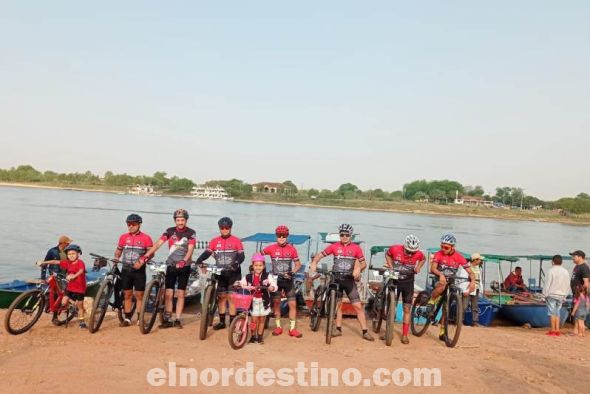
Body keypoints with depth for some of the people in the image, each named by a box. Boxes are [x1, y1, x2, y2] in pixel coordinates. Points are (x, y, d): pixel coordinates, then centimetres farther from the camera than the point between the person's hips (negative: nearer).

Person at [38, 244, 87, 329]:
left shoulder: (80, 263, -17)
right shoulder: (67, 263, 1)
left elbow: (81, 270, -37)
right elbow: (56, 262, 2)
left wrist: (74, 276, -54)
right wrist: (43, 262, -6)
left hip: (79, 288, -5)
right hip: (70, 286, 5)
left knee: (80, 306, 4)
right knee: (64, 302, -4)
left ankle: (81, 322, 19)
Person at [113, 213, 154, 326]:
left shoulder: (146, 238, -4)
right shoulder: (123, 237, 6)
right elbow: (118, 250, 14)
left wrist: (141, 261, -20)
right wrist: (116, 258, -6)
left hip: (139, 270, -3)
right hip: (126, 270, 3)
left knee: (139, 295, 2)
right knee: (127, 295, 7)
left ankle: (140, 319, 10)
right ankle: (127, 318, 14)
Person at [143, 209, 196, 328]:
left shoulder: (191, 233, -8)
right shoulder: (170, 231, -1)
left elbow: (190, 249, -19)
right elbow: (158, 244, -11)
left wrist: (183, 261, -37)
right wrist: (145, 256, -23)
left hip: (184, 267, -2)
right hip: (171, 266, 2)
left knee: (180, 294, 3)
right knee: (168, 294, 0)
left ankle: (178, 319, 9)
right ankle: (168, 319, 8)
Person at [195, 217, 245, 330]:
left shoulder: (236, 241, -3)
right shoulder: (214, 241, 5)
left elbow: (241, 256, -9)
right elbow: (207, 253, -4)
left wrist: (236, 263, -30)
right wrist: (199, 260, -24)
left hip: (233, 273, -3)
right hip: (220, 273, 3)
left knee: (231, 297, -3)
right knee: (221, 297, 8)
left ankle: (232, 322, 4)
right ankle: (222, 322, 16)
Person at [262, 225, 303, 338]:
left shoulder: (292, 249, -6)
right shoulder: (271, 248, -7)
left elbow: (298, 264, 1)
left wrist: (292, 272, -15)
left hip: (288, 280, 0)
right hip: (276, 279, 0)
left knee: (293, 304, -2)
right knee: (276, 303, 9)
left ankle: (292, 328, 6)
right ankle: (278, 327, 21)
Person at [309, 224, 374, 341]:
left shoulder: (356, 248, -3)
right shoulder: (334, 246, -3)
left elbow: (363, 263, -1)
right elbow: (320, 255, -1)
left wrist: (359, 268, -22)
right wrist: (314, 263, -19)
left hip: (349, 279, -1)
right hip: (336, 279, 1)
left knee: (358, 306, -3)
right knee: (338, 304, 9)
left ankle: (365, 332, 2)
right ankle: (338, 329, 20)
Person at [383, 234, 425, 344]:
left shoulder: (418, 254, -16)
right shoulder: (395, 249, -19)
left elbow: (423, 259, 9)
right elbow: (387, 254, 4)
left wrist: (418, 268, -8)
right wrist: (391, 266, -9)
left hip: (408, 282, 0)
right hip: (395, 280, 0)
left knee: (407, 309, 2)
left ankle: (405, 335, 10)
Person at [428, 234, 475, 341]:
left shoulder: (459, 257, -10)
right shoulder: (439, 254, -14)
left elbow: (470, 272, -11)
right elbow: (433, 268, -27)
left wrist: (472, 281, -32)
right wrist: (440, 275, -48)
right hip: (439, 280, -2)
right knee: (442, 286, -39)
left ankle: (442, 333, 15)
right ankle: (431, 302, -12)